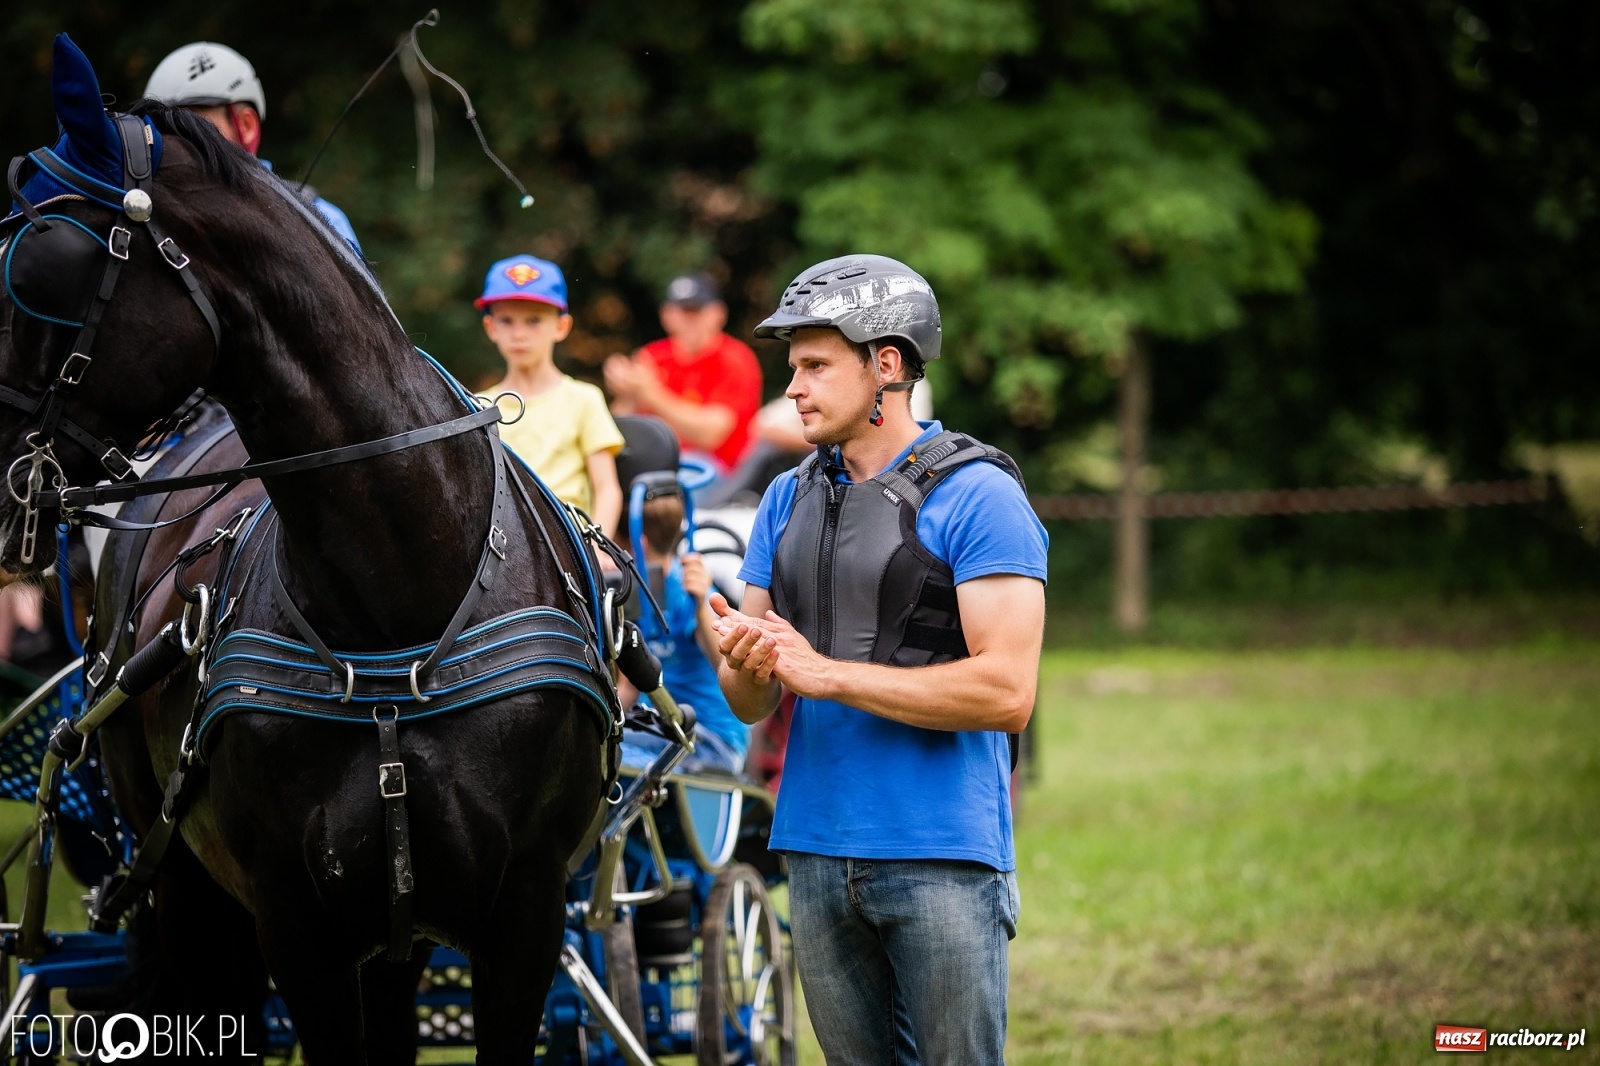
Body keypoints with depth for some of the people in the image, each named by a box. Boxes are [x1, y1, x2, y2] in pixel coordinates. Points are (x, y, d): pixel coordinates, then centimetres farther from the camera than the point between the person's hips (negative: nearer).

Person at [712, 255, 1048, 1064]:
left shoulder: (976, 496, -8)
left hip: (941, 856, -6)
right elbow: (753, 706, 14)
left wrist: (825, 671, -15)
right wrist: (744, 664, -11)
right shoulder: (788, 501, 13)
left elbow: (1006, 692, -17)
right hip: (816, 850, 6)